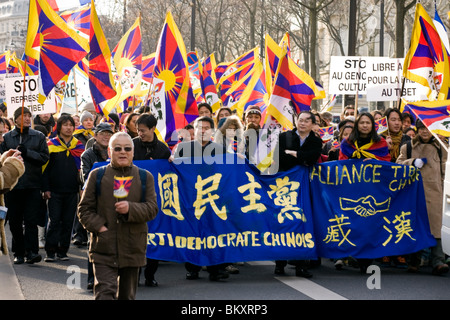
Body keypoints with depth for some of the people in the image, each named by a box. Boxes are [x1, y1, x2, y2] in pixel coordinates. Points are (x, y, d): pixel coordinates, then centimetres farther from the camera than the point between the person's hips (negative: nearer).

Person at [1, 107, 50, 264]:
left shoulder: (39, 137, 8)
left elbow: (44, 157, -1)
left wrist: (28, 152, -12)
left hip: (32, 185, -1)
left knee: (31, 220, -9)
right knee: (15, 221, 5)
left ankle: (31, 252, -12)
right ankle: (19, 253, 13)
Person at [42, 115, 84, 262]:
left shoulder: (79, 145, 7)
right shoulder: (51, 145, 0)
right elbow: (45, 168, 1)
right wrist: (46, 189, -6)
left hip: (72, 191, 2)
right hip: (54, 191, -2)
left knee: (68, 222, 5)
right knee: (54, 221, -4)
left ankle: (62, 251, 13)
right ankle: (50, 252, 0)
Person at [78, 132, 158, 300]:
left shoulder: (144, 177, 9)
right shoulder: (97, 176, 6)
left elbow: (152, 209, 1)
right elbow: (84, 209, 5)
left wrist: (131, 209, -18)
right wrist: (99, 227, -10)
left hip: (133, 248, 2)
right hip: (104, 247, -2)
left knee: (127, 295, 11)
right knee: (105, 292, -15)